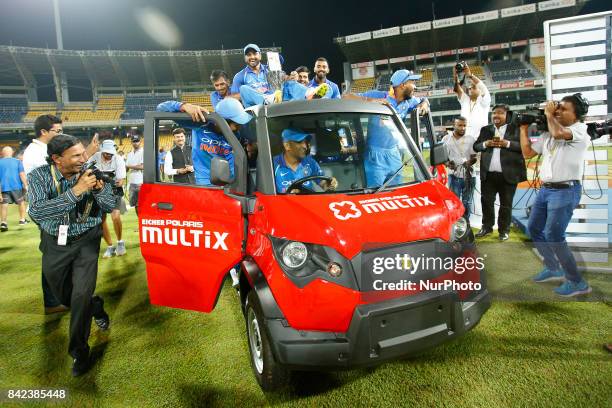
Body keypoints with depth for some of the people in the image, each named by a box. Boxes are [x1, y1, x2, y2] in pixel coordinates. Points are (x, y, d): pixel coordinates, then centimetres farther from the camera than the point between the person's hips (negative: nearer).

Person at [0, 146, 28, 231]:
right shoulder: (17, 161, 3)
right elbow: (22, 174, -7)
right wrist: (26, 185, -7)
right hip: (16, 186, 0)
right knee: (21, 202, 17)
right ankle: (22, 220, 22)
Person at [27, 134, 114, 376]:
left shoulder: (91, 172, -12)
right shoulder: (39, 176, -16)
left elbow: (110, 207, -8)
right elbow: (36, 212, -31)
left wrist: (99, 187, -29)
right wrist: (76, 190, -38)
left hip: (86, 240, -1)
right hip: (54, 243, 1)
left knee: (82, 295, -10)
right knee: (62, 295, 17)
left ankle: (79, 351, 7)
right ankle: (96, 307, 48)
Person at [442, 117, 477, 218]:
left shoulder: (470, 139, 2)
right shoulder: (446, 139, 2)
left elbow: (474, 157, 4)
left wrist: (470, 162, -18)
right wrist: (448, 163, -13)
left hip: (468, 175, 1)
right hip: (454, 175, -1)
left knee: (467, 203, 11)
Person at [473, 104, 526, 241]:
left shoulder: (515, 128, 1)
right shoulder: (485, 129, 13)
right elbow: (475, 146, 11)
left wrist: (507, 143, -18)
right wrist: (485, 144, -8)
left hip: (508, 174, -3)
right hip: (488, 174, 3)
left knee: (506, 204, 6)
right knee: (486, 201, 8)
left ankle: (504, 230, 18)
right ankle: (487, 227, 21)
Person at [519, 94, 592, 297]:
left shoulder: (581, 129, -8)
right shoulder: (548, 133, 14)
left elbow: (559, 133, -29)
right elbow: (527, 152, 19)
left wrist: (549, 114, -10)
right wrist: (523, 128, 15)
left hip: (565, 190, -8)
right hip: (545, 189, 9)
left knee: (553, 236, -11)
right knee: (533, 228, 15)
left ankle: (577, 283, 3)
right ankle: (553, 268, 30)